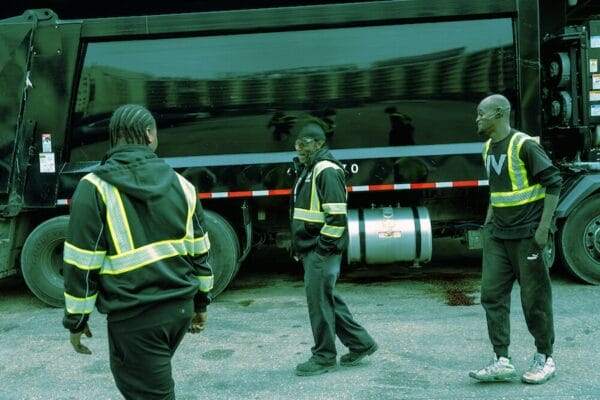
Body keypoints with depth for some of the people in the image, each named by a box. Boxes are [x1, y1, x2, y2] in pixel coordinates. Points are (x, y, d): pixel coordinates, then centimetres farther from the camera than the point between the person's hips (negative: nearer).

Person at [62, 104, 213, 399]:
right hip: (179, 308, 6)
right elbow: (199, 252, 9)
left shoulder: (95, 188, -9)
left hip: (134, 317, -5)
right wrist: (201, 303, 20)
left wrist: (76, 320, 1)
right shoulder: (180, 184, 4)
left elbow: (82, 264, -10)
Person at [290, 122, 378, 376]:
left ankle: (324, 358, 11)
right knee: (326, 298, 15)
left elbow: (337, 215, -21)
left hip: (322, 250, -10)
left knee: (319, 299, -2)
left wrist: (323, 246, -20)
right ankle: (360, 343, 25)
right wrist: (300, 248, 20)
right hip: (310, 248, 10)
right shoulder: (307, 170, 18)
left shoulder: (326, 170, -14)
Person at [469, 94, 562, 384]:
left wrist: (544, 228, -18)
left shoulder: (524, 145, -14)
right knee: (492, 295, 2)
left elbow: (553, 183, -14)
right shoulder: (489, 148, 11)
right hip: (498, 234, 7)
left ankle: (544, 359, 20)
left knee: (535, 299, 3)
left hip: (527, 234, -7)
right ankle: (502, 361, 7)